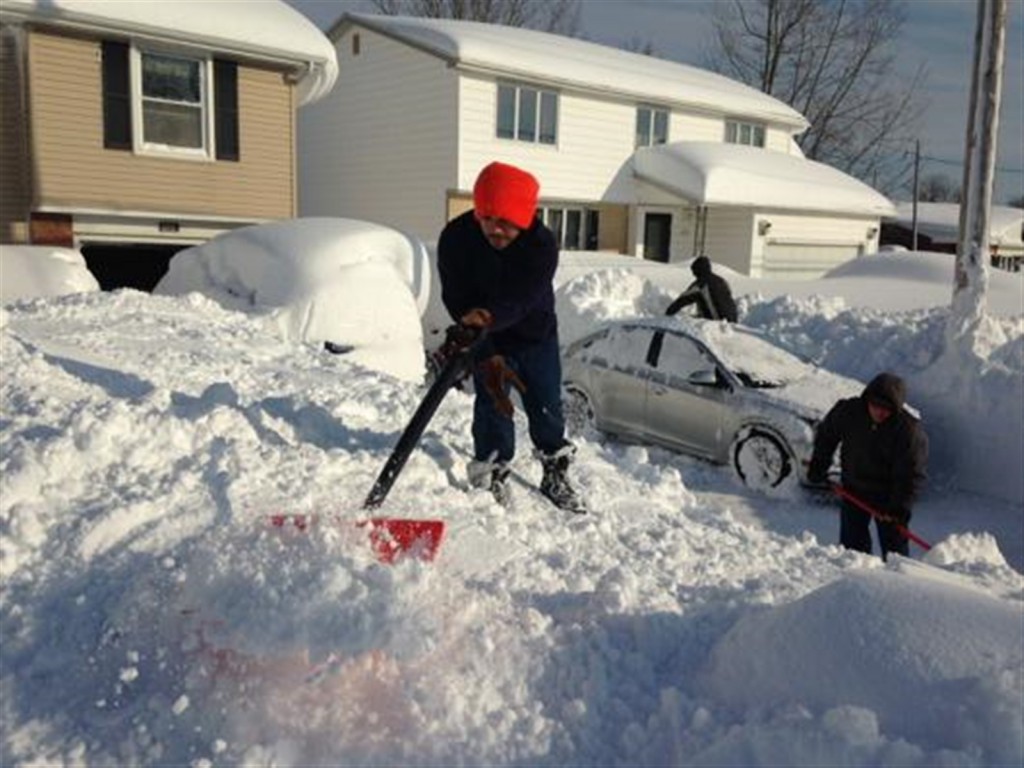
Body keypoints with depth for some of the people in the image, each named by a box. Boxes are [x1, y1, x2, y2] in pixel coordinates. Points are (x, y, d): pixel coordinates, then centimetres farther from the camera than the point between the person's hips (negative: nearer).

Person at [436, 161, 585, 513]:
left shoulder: (542, 243, -27)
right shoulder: (456, 238, -24)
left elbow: (521, 299, -38)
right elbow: (459, 303, -24)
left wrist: (489, 317, -60)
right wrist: (487, 358, -29)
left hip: (536, 335, 1)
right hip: (487, 342, -1)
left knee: (547, 406, 10)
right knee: (492, 405, -4)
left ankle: (555, 474, 29)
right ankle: (492, 476, 14)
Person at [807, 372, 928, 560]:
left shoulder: (910, 429, -22)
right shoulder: (848, 412, -15)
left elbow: (912, 474, -18)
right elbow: (826, 434, 6)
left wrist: (901, 506, -24)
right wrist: (818, 467, 7)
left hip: (889, 497, -3)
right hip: (854, 490, 3)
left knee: (894, 545, 4)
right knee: (852, 543, 9)